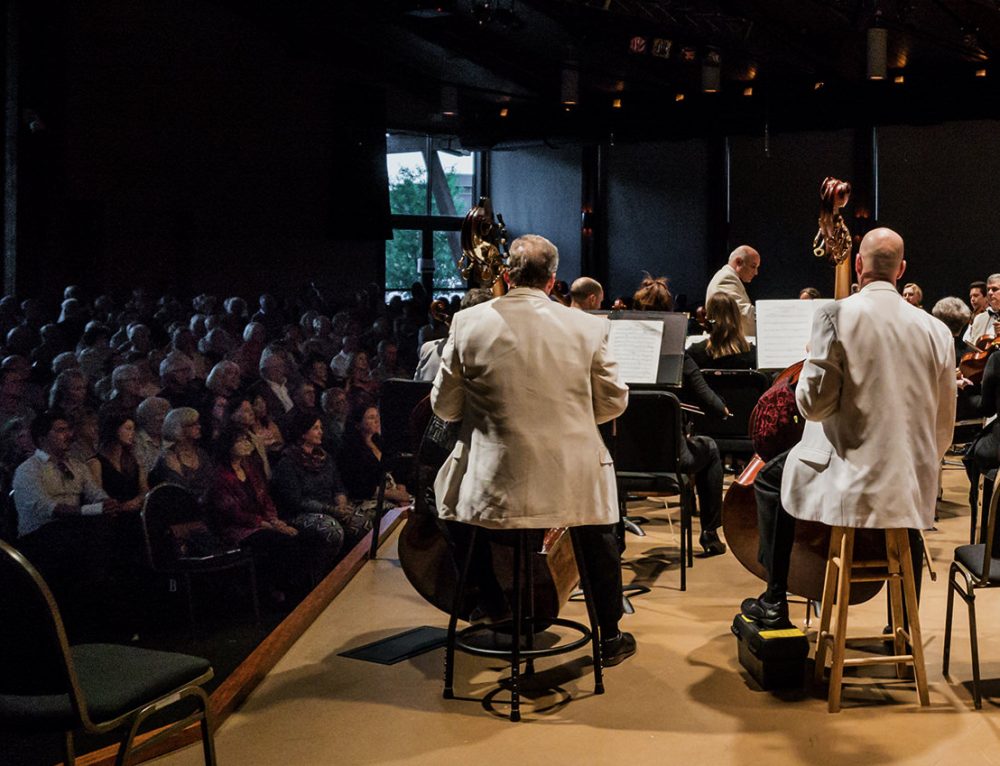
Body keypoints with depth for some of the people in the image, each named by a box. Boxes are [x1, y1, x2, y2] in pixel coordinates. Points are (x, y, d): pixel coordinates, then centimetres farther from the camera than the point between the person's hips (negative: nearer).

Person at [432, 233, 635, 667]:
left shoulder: (468, 323, -6)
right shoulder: (588, 327, -5)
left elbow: (445, 407, 0)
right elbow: (614, 403, 4)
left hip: (491, 485, 0)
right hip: (572, 481, 1)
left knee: (450, 502, 31)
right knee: (600, 540, 30)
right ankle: (609, 637, 37)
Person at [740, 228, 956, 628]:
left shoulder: (836, 314, -11)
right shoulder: (936, 329, 2)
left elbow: (814, 404, -13)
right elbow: (943, 429, 7)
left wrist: (810, 364, 8)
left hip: (850, 483, -4)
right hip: (915, 491, 4)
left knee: (770, 479, 24)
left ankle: (775, 602, 23)